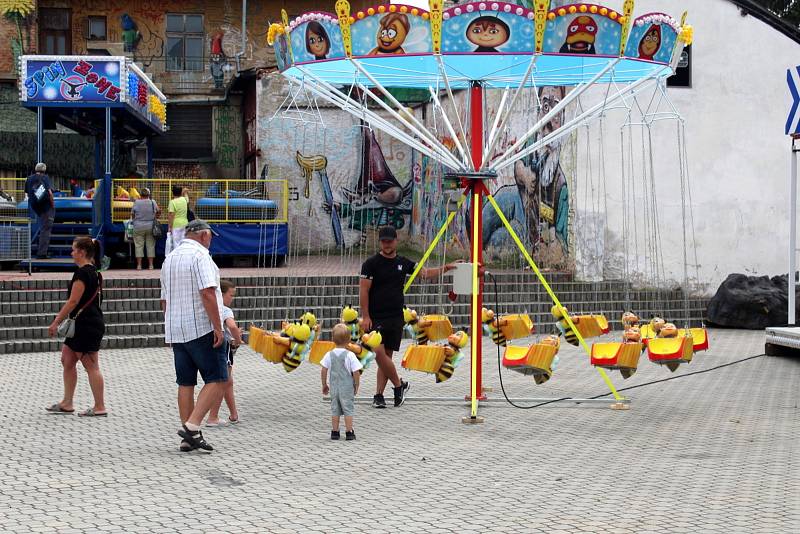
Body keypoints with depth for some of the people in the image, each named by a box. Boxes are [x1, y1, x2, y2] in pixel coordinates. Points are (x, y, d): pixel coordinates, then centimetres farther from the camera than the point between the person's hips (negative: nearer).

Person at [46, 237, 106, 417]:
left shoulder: (82, 273, -17)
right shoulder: (94, 271, 13)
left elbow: (73, 302, -19)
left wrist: (56, 322, -14)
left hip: (87, 326, -10)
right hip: (84, 325, 10)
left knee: (91, 366, -4)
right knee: (67, 360, 15)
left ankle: (100, 407, 1)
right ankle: (66, 403, 21)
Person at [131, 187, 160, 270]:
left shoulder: (136, 202, -5)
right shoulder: (152, 202, -2)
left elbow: (132, 214, 2)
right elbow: (159, 211, 5)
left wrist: (134, 220, 21)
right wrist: (155, 218, 21)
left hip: (138, 227, -1)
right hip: (150, 227, 1)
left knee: (139, 245, 3)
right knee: (150, 246, 6)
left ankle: (139, 265, 0)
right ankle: (151, 264, 5)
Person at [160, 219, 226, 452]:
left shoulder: (169, 259, 17)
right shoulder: (200, 255, -10)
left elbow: (165, 299, 22)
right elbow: (207, 293, -20)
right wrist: (218, 327, -19)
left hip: (176, 331, 8)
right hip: (202, 328, -8)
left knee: (185, 383, 9)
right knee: (216, 380, -4)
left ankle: (189, 438, 9)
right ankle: (192, 426, -15)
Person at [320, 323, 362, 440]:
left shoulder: (329, 355, -4)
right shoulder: (350, 355, -14)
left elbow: (323, 371, -1)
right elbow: (356, 372, -12)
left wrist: (324, 385, 12)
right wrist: (356, 386, 2)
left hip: (334, 387, 3)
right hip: (347, 388, -3)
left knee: (335, 410, 12)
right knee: (348, 409, 5)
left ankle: (335, 432, 14)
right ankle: (349, 432, 5)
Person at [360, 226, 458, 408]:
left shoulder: (403, 263, 11)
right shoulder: (371, 263, -3)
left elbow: (426, 273, 17)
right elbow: (363, 290, -6)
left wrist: (446, 268, 3)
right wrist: (365, 316, -12)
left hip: (395, 318, 4)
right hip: (376, 317, -4)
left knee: (387, 355, 4)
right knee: (379, 352, -16)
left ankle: (379, 394, 8)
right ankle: (399, 385, 0)